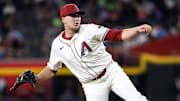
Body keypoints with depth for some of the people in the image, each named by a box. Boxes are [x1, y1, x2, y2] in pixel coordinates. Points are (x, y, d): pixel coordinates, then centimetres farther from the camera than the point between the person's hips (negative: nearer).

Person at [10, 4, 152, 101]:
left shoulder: (90, 30, -8)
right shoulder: (57, 45, 1)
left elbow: (119, 35, -14)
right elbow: (51, 69, 14)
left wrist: (138, 29, -29)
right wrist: (35, 78, -2)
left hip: (112, 72, -1)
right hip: (92, 86, 1)